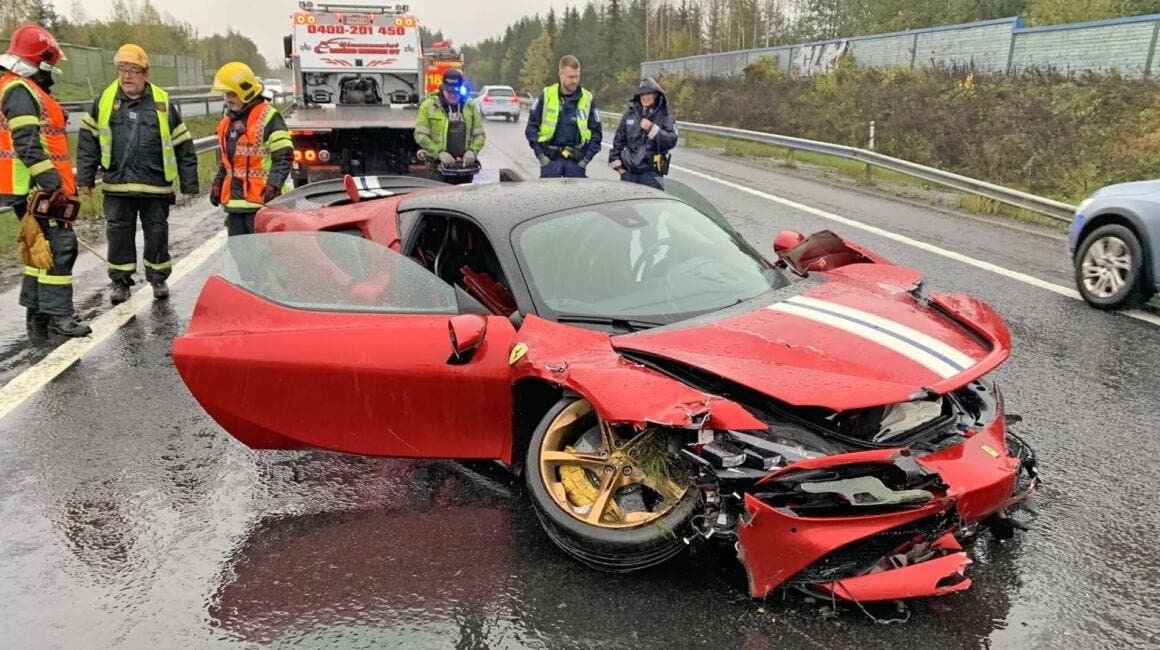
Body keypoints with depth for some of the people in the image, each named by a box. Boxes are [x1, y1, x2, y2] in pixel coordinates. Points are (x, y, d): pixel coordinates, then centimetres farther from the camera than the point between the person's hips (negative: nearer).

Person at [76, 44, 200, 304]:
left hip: (155, 185, -1)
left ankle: (158, 278, 24)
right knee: (118, 233, 7)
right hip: (117, 185, 1)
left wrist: (189, 184, 3)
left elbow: (183, 146, 5)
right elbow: (88, 141, 9)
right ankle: (120, 281, 21)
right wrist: (85, 178, 6)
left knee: (157, 233, 7)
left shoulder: (163, 104, 1)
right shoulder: (104, 100, 4)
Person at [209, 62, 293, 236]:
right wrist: (218, 184, 22)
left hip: (260, 199, -8)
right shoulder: (229, 120, 19)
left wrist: (273, 185, -21)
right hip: (234, 199, 8)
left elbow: (284, 157, -12)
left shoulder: (268, 117, -7)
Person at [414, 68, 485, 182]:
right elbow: (420, 135, -5)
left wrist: (472, 151, -9)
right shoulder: (428, 105, -1)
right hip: (439, 164, -3)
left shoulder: (470, 106, 9)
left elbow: (480, 134, 12)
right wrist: (439, 152, -17)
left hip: (465, 164, 3)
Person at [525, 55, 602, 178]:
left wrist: (587, 158, -2)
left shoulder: (587, 99, 3)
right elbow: (531, 126, 4)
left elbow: (596, 132, 9)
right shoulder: (546, 96, 0)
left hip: (576, 161, 1)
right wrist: (540, 155, -3)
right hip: (550, 159, -1)